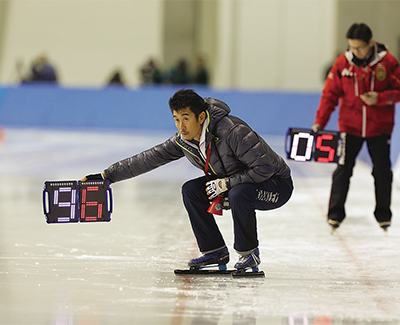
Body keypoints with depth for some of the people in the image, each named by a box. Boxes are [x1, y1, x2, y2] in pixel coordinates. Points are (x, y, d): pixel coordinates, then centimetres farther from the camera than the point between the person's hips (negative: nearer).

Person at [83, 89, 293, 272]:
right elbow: (149, 158, -4)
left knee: (239, 193, -36)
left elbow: (265, 167, -31)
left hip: (277, 184, -7)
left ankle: (249, 253, -13)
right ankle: (215, 252, 3)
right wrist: (107, 176, -7)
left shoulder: (233, 132, -32)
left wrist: (225, 183, -28)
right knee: (191, 190, -7)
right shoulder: (183, 141, -8)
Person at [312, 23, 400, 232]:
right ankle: (335, 213, 7)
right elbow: (330, 93, -1)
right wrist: (320, 121, -6)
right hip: (350, 126, 0)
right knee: (343, 169, -3)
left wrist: (380, 98, -22)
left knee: (382, 171, 5)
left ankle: (383, 214, 21)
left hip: (379, 127, 0)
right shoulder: (343, 63, -7)